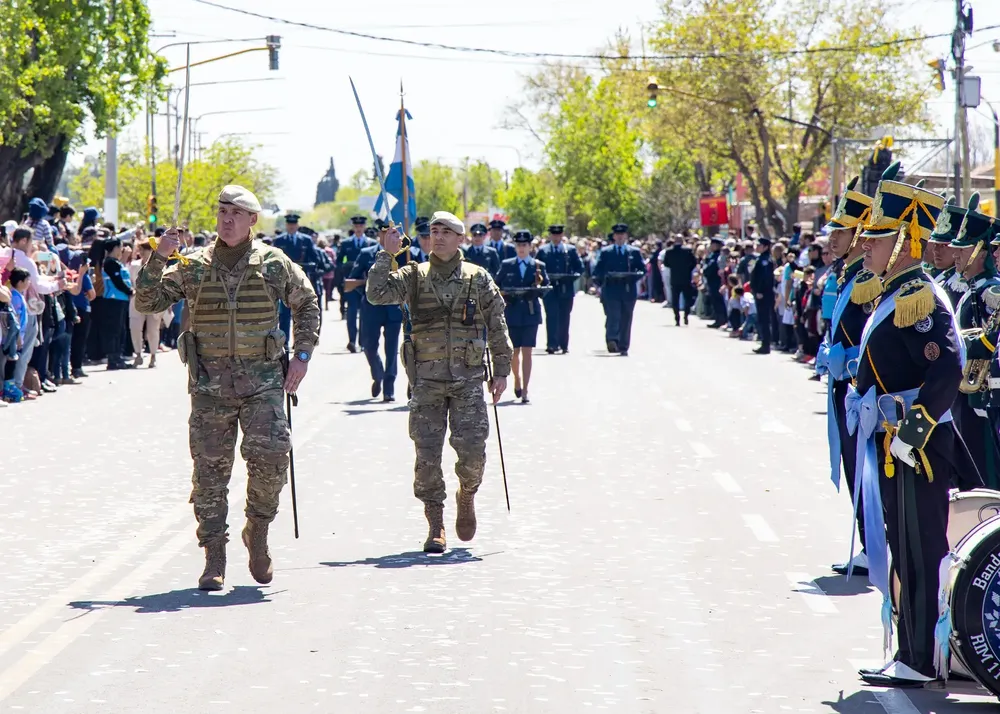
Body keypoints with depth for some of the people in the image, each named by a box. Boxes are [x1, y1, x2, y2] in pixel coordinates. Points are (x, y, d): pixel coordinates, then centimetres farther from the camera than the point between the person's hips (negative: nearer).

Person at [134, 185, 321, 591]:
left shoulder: (274, 264, 4)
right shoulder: (193, 267, 4)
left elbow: (306, 304, 17)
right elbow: (147, 303, 2)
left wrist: (302, 355, 7)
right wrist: (158, 258, -11)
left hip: (262, 379, -1)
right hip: (209, 382, 1)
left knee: (271, 455, -15)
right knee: (210, 470, 0)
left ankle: (258, 532, 10)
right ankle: (214, 559, 8)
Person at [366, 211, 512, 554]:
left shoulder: (478, 278, 6)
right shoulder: (414, 277, 6)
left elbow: (497, 326, 10)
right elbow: (376, 294, -7)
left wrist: (501, 371, 6)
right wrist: (387, 255, -8)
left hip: (468, 378, 0)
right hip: (427, 378, 1)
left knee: (472, 450, -9)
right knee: (427, 455, -3)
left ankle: (467, 496, 23)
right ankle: (435, 526, 7)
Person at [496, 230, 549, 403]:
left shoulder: (539, 266, 6)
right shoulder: (506, 265, 8)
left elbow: (546, 288, 5)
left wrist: (537, 290, -15)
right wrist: (504, 295, -8)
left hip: (531, 313, -1)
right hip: (512, 313, 1)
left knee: (527, 352, -5)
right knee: (514, 351, 7)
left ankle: (524, 391, -6)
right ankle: (517, 379, 34)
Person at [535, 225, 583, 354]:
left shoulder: (570, 250, 10)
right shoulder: (543, 251, 9)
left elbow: (580, 267, 10)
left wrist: (573, 276, -9)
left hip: (566, 289, 1)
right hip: (549, 289, -1)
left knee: (564, 318, 6)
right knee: (551, 316, -11)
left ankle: (564, 345, 14)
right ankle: (551, 344, -16)